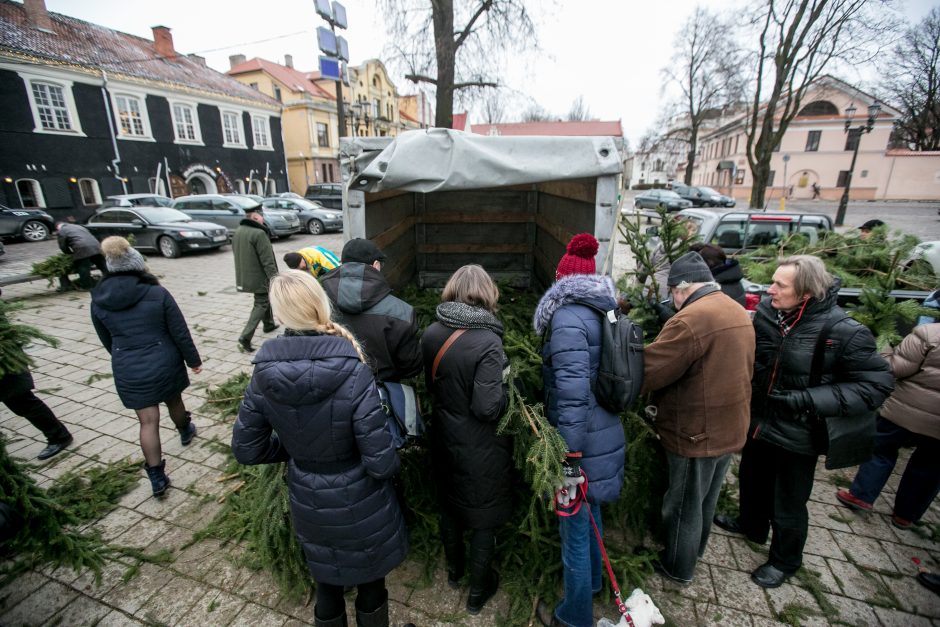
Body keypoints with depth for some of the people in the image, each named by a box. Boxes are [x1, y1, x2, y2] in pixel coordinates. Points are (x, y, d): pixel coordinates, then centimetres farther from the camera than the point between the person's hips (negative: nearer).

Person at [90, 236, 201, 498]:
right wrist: (193, 360, 1)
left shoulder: (98, 299, -3)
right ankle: (185, 431, 53)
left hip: (127, 371, 2)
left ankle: (157, 478, 9)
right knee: (174, 400, 26)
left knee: (148, 421, 6)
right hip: (164, 363, -1)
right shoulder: (157, 293, -14)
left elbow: (106, 340, 10)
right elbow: (180, 332, -10)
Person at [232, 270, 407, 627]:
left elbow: (247, 449, -5)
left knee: (326, 582, 30)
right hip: (359, 501, -3)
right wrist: (392, 463, -5)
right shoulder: (353, 373, -30)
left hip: (308, 501, 4)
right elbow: (380, 462, -27)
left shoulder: (264, 374, -17)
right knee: (370, 581, 26)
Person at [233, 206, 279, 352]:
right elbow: (267, 260, -23)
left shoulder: (238, 231, 9)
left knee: (264, 299, 26)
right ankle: (245, 338, -8)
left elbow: (238, 254, 18)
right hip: (259, 277, -9)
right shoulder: (259, 233, -21)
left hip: (245, 277, 9)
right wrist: (274, 278, -19)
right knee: (261, 305, -1)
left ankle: (268, 324, 41)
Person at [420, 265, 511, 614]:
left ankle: (454, 571, 52)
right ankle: (478, 590, 40)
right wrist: (505, 386, -9)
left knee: (449, 506, 27)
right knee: (484, 517, 19)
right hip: (481, 449, -5)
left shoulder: (431, 334, -8)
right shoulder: (488, 342, -27)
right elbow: (488, 407, -26)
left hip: (445, 440, 6)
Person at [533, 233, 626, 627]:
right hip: (603, 431, 9)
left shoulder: (568, 317, -20)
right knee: (589, 511, 28)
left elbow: (572, 393, -26)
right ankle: (591, 579, 53)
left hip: (580, 440, -9)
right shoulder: (600, 311, 6)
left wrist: (569, 459, -23)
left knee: (574, 525, 11)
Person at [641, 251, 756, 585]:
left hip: (697, 432, -9)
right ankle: (696, 548, 49)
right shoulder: (739, 312, 3)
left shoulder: (690, 320, -28)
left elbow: (648, 372, -28)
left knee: (684, 504, 13)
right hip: (730, 427, 9)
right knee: (707, 498, 27)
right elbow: (744, 369, 13)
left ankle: (678, 567, 34)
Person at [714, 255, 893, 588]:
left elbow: (878, 383, -16)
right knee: (751, 479, 27)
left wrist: (810, 399, -26)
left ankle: (785, 560, 43)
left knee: (788, 503, 15)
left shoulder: (842, 332, -24)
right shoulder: (766, 311, -11)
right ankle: (752, 525, 56)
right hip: (758, 421, 5)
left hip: (797, 435, -5)